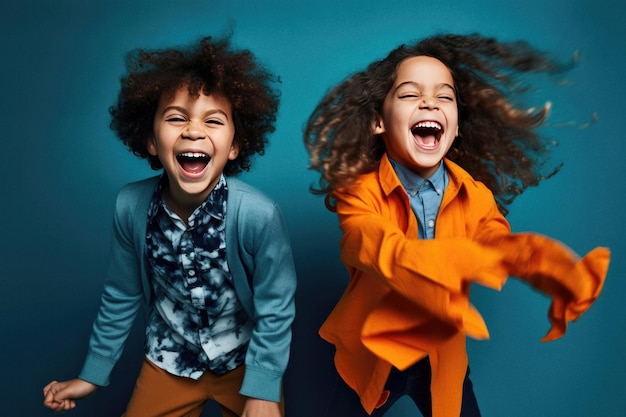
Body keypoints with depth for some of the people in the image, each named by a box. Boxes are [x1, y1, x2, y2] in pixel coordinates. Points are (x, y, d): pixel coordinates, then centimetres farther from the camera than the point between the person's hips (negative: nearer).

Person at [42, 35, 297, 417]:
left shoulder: (259, 214, -30)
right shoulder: (131, 206, -19)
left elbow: (275, 309, -18)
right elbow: (121, 295, -5)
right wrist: (94, 373, 4)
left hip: (245, 358, -2)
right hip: (169, 360, 2)